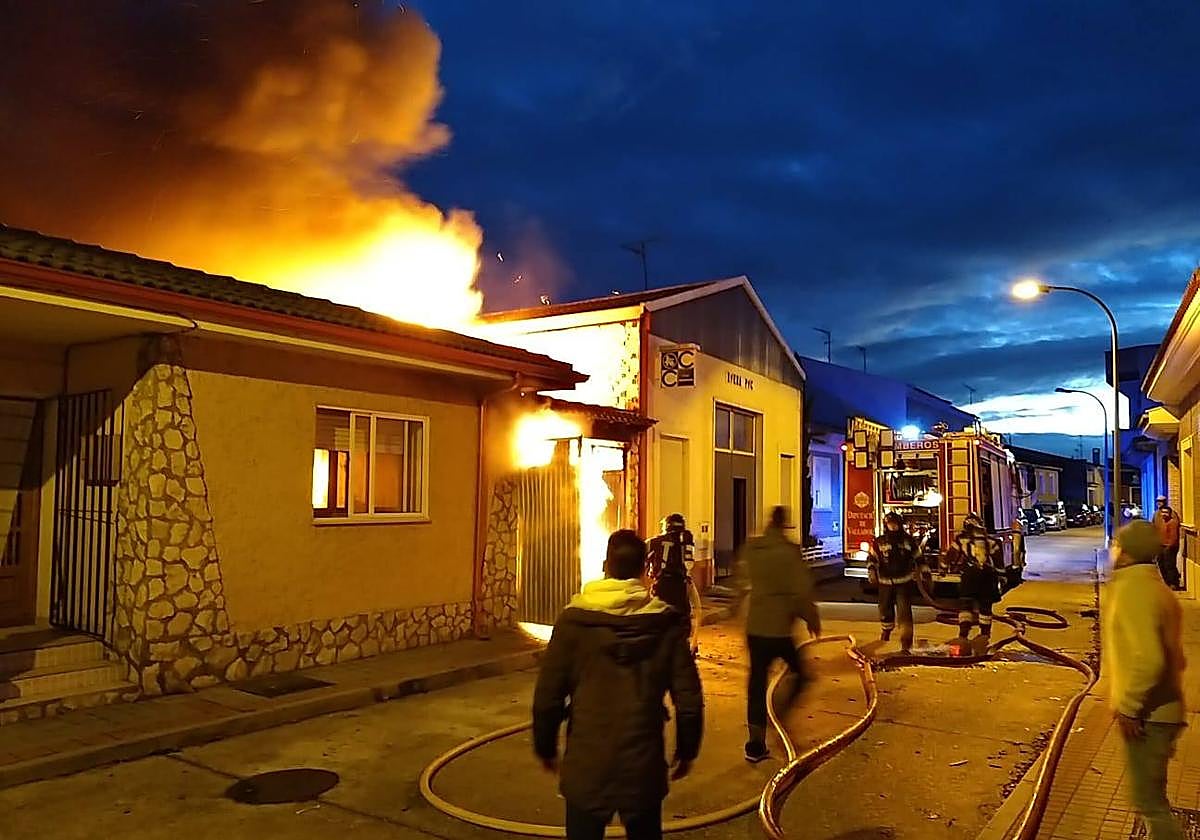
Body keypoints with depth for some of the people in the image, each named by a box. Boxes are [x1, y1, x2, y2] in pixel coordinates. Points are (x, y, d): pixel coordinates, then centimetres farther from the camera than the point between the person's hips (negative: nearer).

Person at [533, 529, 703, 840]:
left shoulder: (573, 620, -10)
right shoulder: (667, 624, -7)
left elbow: (547, 695, -7)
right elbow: (688, 698, -4)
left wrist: (545, 747, 8)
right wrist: (687, 750, 11)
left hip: (586, 767, -1)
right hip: (645, 767, 1)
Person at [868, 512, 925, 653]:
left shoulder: (908, 541, 1)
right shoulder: (879, 542, 0)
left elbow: (918, 558, 11)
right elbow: (871, 559, 6)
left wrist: (925, 572, 10)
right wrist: (872, 575, -4)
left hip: (904, 582, -2)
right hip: (885, 582, 2)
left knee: (904, 612, -11)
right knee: (885, 609, 15)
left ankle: (906, 641, -11)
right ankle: (886, 629, 43)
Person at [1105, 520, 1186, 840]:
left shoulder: (1132, 589, -21)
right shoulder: (1153, 586, 10)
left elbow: (1147, 659, -30)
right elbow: (1171, 655, 18)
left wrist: (1128, 707, -21)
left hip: (1145, 716, -10)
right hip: (1161, 709, 10)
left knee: (1149, 801, -1)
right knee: (1152, 798, 22)